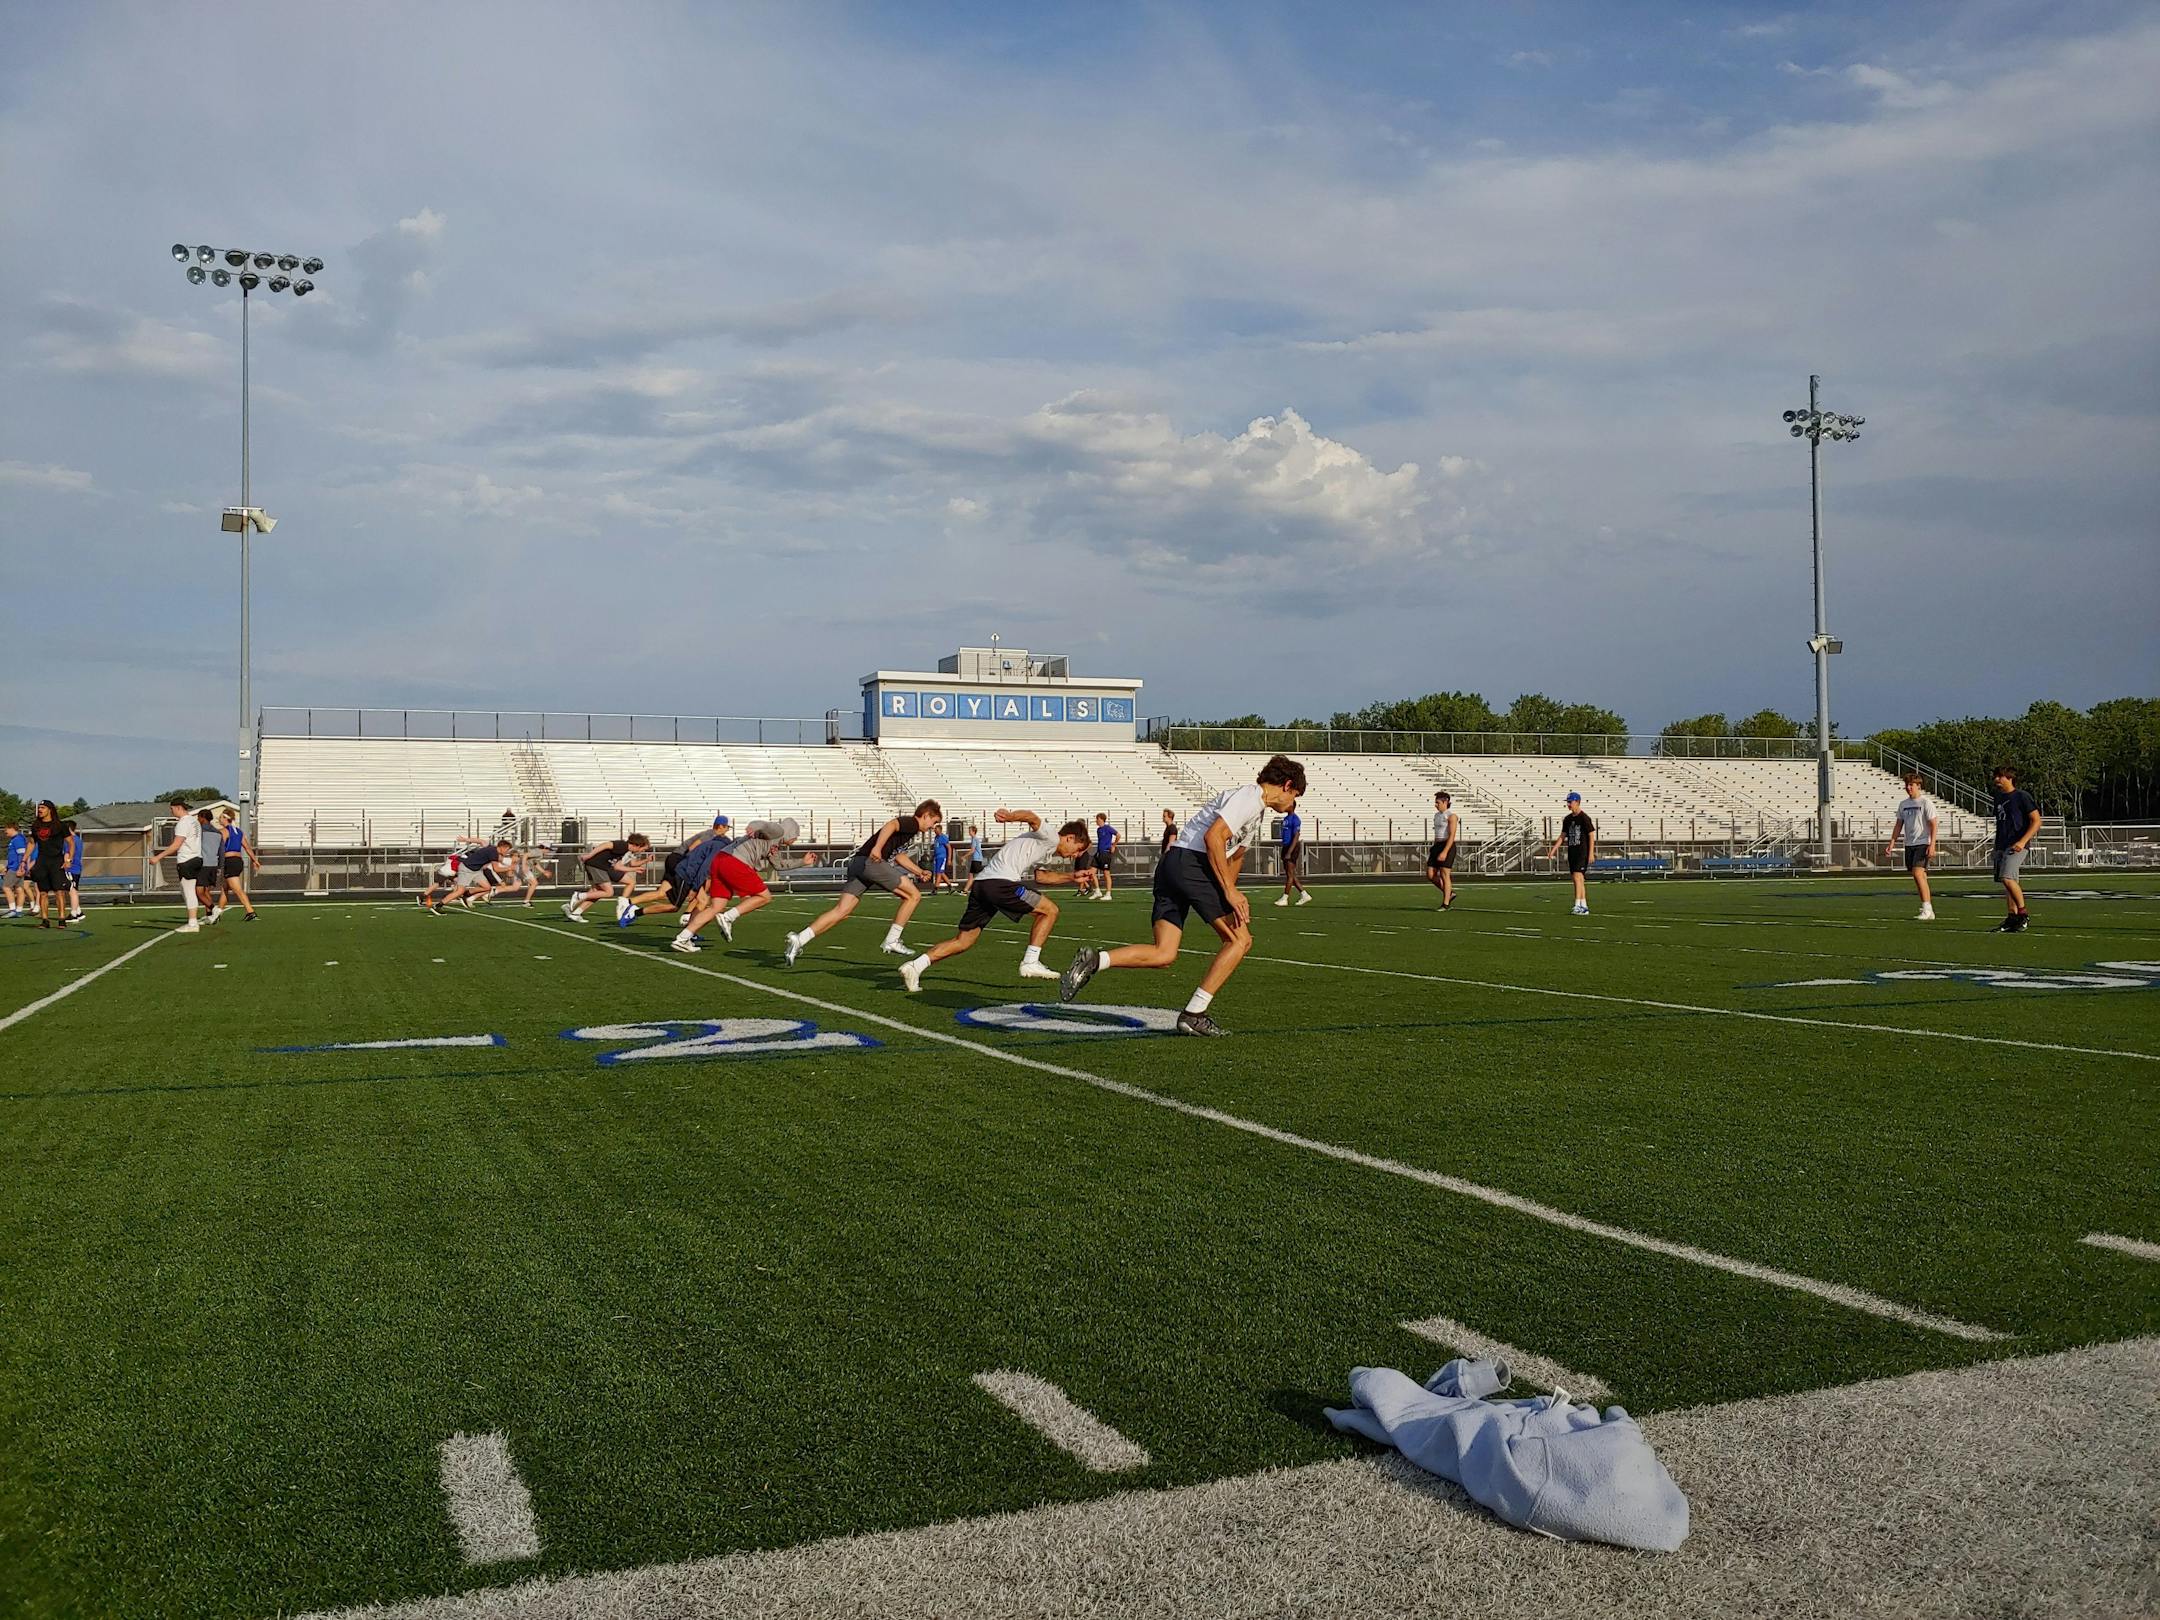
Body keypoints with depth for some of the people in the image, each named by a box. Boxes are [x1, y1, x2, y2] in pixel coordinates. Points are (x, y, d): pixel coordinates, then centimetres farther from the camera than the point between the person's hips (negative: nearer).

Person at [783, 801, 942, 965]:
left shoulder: (909, 828, 31)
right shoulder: (912, 822, 1)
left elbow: (899, 856, 43)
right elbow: (891, 825, -20)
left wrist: (919, 872, 44)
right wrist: (877, 847, -35)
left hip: (857, 864, 9)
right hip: (871, 861, -9)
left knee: (841, 912, 1)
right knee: (914, 895, 0)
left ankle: (799, 940, -10)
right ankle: (891, 941, 2)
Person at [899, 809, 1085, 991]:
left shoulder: (1043, 846, 33)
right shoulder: (1050, 840, 4)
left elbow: (1039, 876, 46)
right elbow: (1032, 818, -15)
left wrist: (1072, 877, 49)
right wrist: (1011, 816, -36)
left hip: (980, 884, 9)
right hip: (1000, 882, -9)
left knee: (963, 941, 7)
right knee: (1049, 910, 3)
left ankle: (915, 966, -4)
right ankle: (1030, 962, -1)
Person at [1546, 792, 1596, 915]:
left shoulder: (1584, 818, -9)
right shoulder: (1567, 819, 12)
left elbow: (1592, 836, -9)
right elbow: (1562, 836, 16)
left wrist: (1591, 853, -16)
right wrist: (1553, 850, 9)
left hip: (1582, 852, -7)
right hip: (1571, 852, 7)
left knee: (1577, 876, -17)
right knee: (1578, 880, 8)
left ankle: (1577, 905, -20)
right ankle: (1584, 907, 12)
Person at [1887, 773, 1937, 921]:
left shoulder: (1925, 802, -6)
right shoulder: (1903, 804, 13)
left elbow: (1933, 825, -9)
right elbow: (1899, 825, 18)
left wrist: (1932, 845, -17)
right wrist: (1892, 843, 9)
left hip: (1923, 844, -7)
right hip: (1909, 844, 7)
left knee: (1918, 873, -20)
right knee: (1919, 877, 8)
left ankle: (1927, 908, -18)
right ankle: (1929, 911, 15)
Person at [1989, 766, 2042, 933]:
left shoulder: (2022, 796, -7)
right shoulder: (1999, 796, 16)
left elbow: (2036, 821, -10)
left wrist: (2023, 841, -19)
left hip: (2016, 845, -8)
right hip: (2001, 845, 8)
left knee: (2007, 878, -21)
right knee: (2006, 881, 8)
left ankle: (2023, 913, -8)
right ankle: (2013, 917, 13)